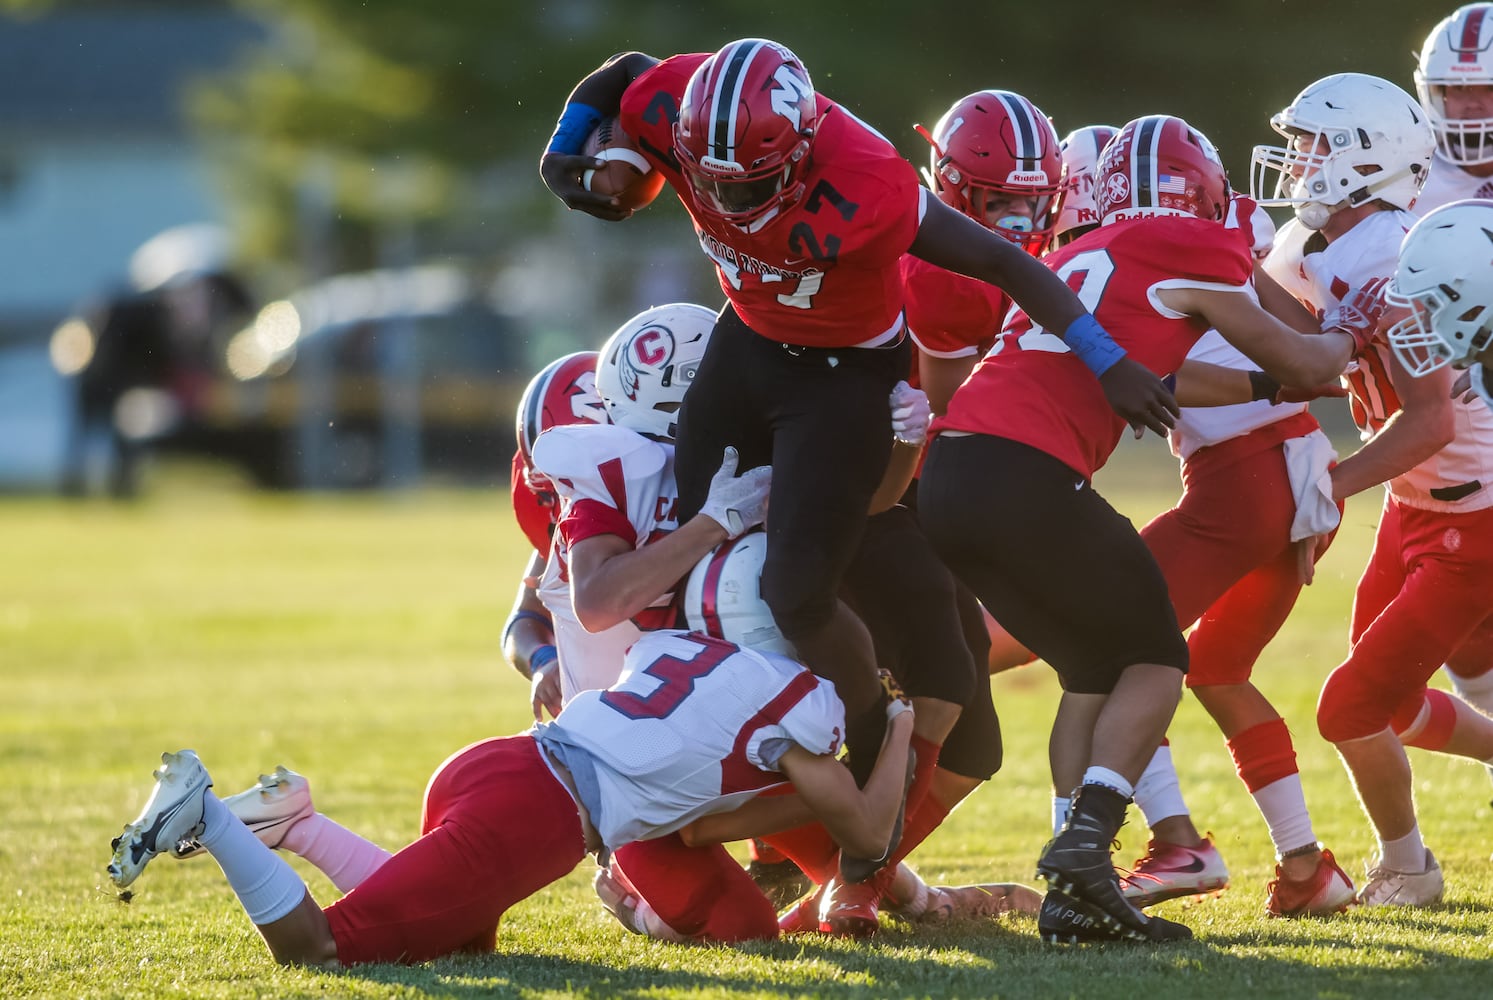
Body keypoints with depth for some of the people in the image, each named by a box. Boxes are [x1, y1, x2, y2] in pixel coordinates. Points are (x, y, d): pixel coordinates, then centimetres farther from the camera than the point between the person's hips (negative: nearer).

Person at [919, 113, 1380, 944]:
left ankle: (1076, 892, 8)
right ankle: (1087, 836, -11)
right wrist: (1348, 338, 34)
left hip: (947, 475, 7)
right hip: (1027, 476, -7)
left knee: (1098, 673, 18)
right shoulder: (1188, 253, 4)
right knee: (1155, 658, 9)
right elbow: (1301, 368, 14)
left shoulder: (1082, 258, 26)